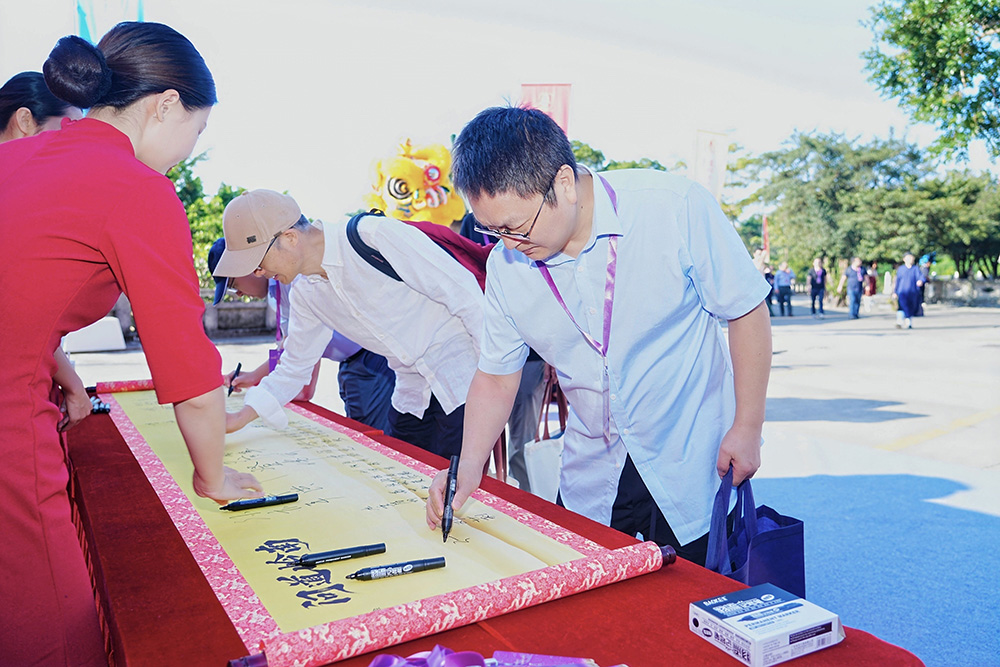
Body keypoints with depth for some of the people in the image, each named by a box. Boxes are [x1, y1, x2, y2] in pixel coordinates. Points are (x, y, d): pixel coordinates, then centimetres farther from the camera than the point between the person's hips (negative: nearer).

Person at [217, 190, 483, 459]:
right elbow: (295, 365, 17)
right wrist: (242, 417, 8)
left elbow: (464, 293, -18)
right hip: (412, 392, 7)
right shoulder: (305, 295, 3)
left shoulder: (376, 236, -21)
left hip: (463, 376, -7)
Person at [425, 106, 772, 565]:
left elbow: (746, 311, -9)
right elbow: (497, 374, 2)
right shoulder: (506, 264, -9)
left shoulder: (677, 209, -20)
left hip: (692, 467, -3)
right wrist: (469, 465, -10)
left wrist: (748, 428, -8)